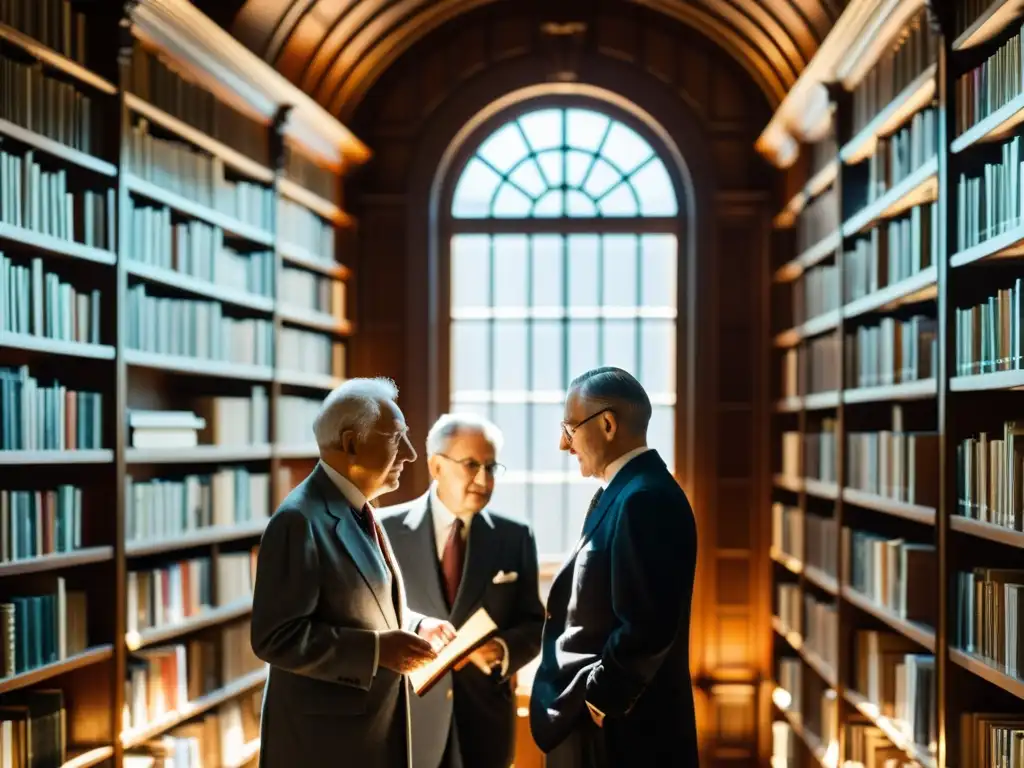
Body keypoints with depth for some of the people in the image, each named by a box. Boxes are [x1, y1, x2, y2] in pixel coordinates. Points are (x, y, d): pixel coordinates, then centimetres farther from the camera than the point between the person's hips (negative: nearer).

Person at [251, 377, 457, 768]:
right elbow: (276, 637, -23)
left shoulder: (357, 512, 11)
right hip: (324, 736, -9)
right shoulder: (300, 520, -20)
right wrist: (376, 649, -25)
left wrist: (416, 626, 3)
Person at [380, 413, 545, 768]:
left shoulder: (515, 537, 4)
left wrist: (505, 648, -15)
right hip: (407, 719, -1)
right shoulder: (387, 529, -2)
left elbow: (533, 624, 6)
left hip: (485, 720, 2)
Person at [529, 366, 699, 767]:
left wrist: (596, 700, -15)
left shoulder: (645, 498, -20)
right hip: (605, 720, 10)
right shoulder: (626, 492, 12)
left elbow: (646, 627, -25)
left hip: (621, 732, -10)